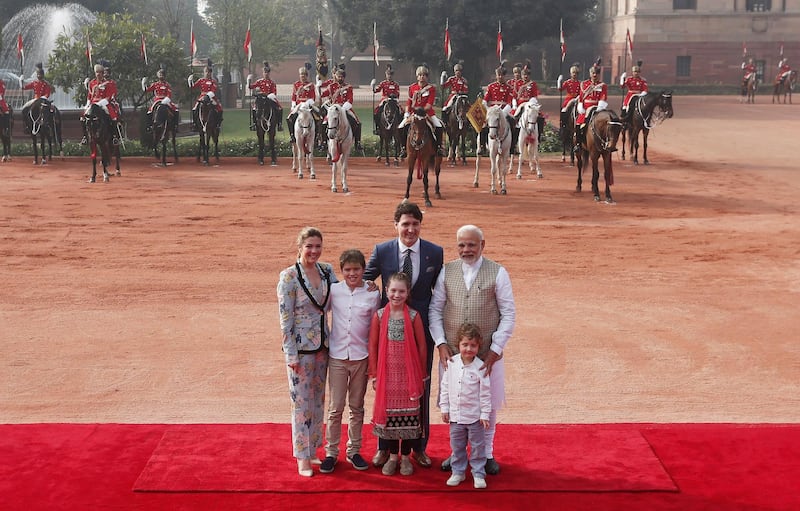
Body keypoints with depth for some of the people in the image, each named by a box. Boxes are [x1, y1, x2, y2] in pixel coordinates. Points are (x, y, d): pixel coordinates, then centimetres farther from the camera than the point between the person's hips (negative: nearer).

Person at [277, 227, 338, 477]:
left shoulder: (327, 271, 3)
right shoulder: (289, 277, -14)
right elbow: (285, 318, -13)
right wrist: (291, 354, -15)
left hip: (322, 345, 6)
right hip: (301, 347, -6)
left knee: (318, 399, 14)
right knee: (302, 401, 1)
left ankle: (312, 450, 28)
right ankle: (303, 458, 13)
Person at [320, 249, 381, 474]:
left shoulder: (372, 294, -3)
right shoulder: (333, 291, -2)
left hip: (361, 357, 0)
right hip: (337, 356, 0)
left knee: (357, 407, 10)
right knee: (335, 408, 2)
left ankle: (353, 451, 21)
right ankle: (331, 453, 13)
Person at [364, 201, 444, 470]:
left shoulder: (435, 253, -4)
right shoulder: (382, 251, -6)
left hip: (422, 329, 0)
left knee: (421, 388, 10)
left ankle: (419, 447, 25)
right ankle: (384, 447, 24)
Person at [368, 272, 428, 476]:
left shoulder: (414, 316, -4)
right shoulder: (379, 315, -1)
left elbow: (422, 347, 1)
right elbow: (373, 346, 3)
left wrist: (422, 375, 2)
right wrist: (374, 374, 2)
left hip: (409, 375, -1)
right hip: (387, 374, 1)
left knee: (409, 414, 5)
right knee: (388, 413, 7)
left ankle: (406, 457, 19)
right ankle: (392, 456, 22)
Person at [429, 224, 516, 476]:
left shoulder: (497, 273, -4)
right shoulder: (447, 272, 2)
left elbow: (509, 314, -4)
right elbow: (435, 309, 5)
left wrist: (495, 350, -10)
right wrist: (441, 344, -6)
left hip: (487, 354, -1)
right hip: (451, 352, 2)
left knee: (488, 404, 11)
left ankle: (486, 453, 28)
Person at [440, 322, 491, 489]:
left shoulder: (480, 367, -13)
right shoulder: (451, 363, -3)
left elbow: (485, 393, -8)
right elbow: (445, 386, 5)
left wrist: (485, 414, -8)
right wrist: (444, 408, 4)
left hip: (475, 416, -3)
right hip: (455, 415, 3)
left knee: (477, 446, 8)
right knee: (457, 446, 15)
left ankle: (478, 474, 19)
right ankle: (458, 472, 28)